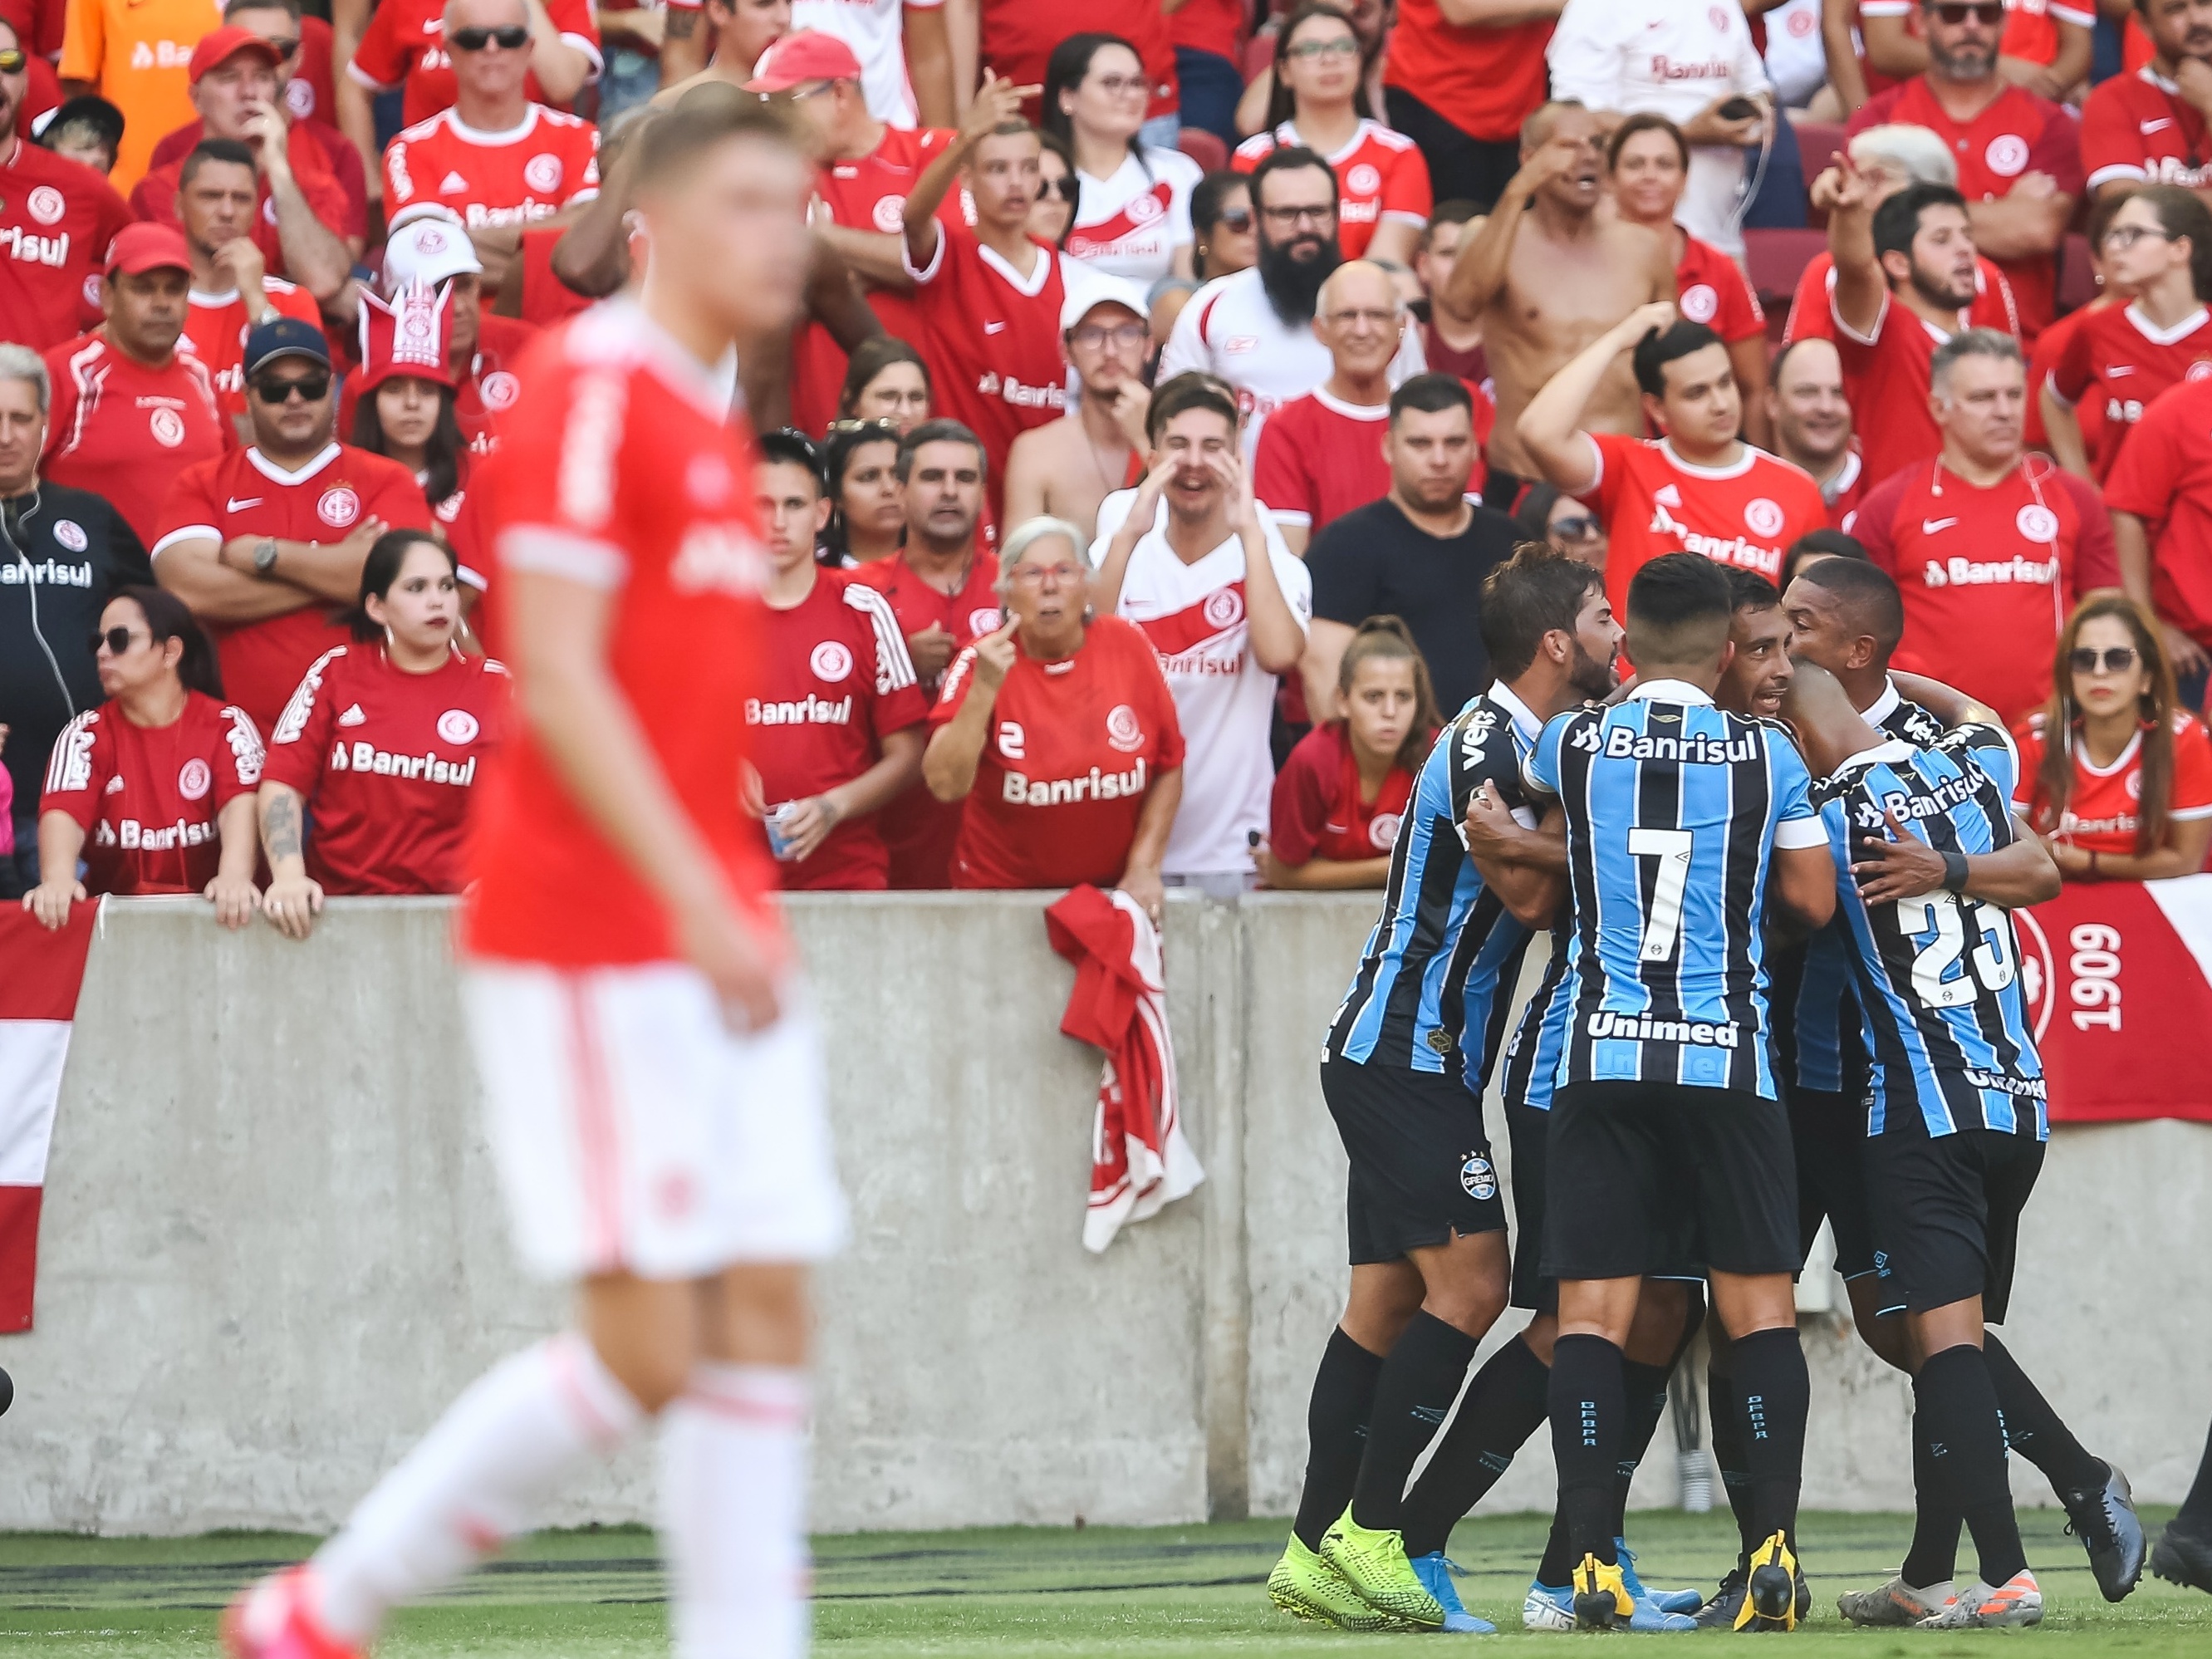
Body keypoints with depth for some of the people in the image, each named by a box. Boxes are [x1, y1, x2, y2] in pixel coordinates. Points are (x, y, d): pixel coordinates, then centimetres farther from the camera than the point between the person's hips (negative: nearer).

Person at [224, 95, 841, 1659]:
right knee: (646, 1342, -9)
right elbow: (556, 682, -18)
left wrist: (745, 910, 16)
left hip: (714, 942, 9)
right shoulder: (594, 389, -11)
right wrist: (699, 903, -22)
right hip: (590, 935, -9)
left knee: (766, 1310, 2)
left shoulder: (708, 425, 17)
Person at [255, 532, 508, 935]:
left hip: (447, 906, -1)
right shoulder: (336, 671, 7)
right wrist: (289, 876, -13)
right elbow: (283, 784, 3)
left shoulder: (494, 687, 7)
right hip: (338, 899, 1)